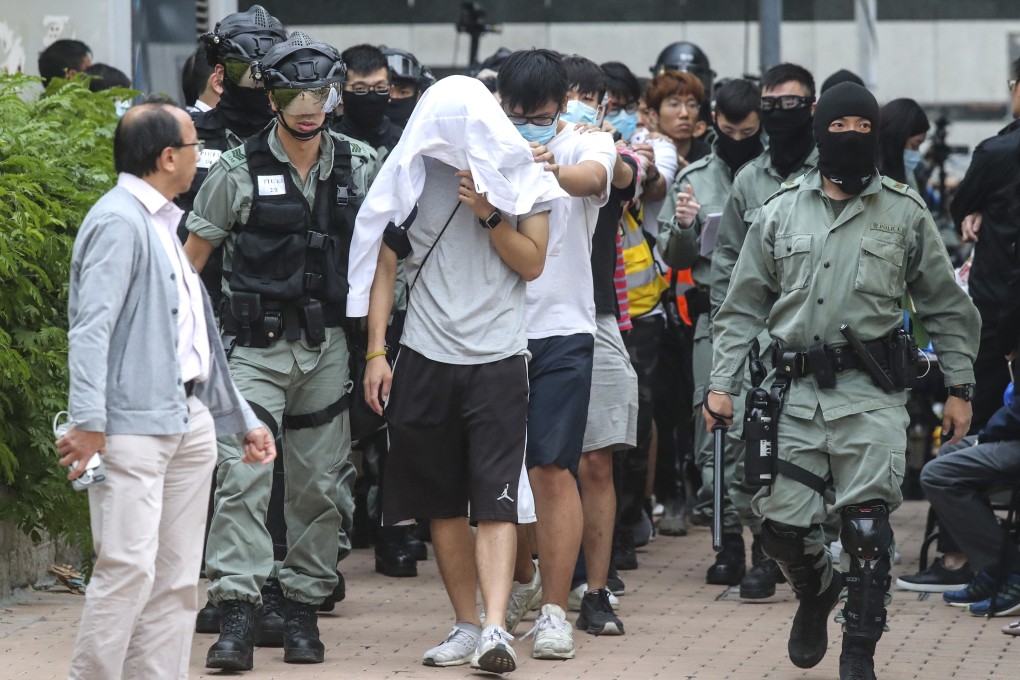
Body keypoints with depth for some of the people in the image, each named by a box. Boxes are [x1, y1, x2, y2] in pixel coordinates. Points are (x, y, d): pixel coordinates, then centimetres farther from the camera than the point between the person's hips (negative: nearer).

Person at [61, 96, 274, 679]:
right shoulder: (120, 222, -8)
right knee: (130, 567, -15)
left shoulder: (165, 226, 21)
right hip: (132, 427, -9)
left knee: (178, 579, 7)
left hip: (189, 422, 9)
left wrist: (244, 419, 25)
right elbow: (91, 328, -17)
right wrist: (88, 422, -26)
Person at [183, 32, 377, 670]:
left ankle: (300, 609, 17)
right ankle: (237, 617, -17)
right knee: (243, 476, -14)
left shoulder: (361, 167, 5)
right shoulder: (239, 170, -2)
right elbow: (193, 255, 5)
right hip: (257, 346, -3)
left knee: (320, 485, 6)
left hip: (328, 346, 3)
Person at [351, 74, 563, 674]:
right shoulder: (412, 173, 3)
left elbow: (533, 264, 1)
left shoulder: (521, 174, 1)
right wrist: (376, 352, 2)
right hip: (427, 357, 2)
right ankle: (467, 625, 15)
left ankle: (496, 628, -19)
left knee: (496, 500, -11)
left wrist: (488, 214, -14)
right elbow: (385, 263, 7)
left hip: (499, 359, -2)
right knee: (443, 503, 6)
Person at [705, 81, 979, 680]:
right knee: (783, 526, 0)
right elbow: (743, 308, 13)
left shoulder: (905, 213, 6)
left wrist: (960, 388, 6)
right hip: (798, 391, 2)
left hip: (873, 392, -2)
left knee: (867, 523, -7)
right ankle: (817, 592, 33)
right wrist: (722, 383, 5)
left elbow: (947, 308, 10)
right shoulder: (782, 212, 10)